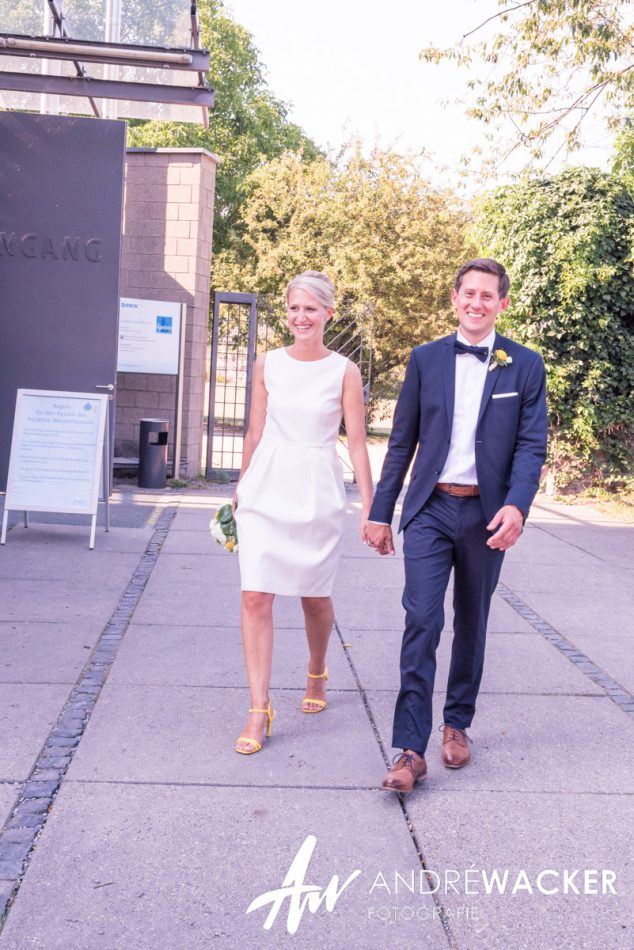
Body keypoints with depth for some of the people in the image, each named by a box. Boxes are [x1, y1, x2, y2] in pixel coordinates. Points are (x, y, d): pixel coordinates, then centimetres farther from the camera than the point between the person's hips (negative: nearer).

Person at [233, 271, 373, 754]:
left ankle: (317, 674, 41)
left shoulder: (344, 371, -2)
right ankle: (259, 709, 1)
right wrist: (241, 490, 18)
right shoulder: (268, 364, 4)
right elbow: (255, 433, 12)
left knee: (315, 597, 11)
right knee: (255, 597, -7)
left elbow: (357, 442, -3)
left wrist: (371, 507, -6)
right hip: (266, 489, 2)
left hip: (318, 493, -1)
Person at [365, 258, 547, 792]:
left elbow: (531, 445, -3)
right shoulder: (426, 359, 5)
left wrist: (517, 505, -20)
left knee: (472, 624, 13)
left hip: (486, 514, 0)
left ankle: (458, 724, 31)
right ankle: (411, 749, -5)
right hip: (430, 510, 0)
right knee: (422, 620, -9)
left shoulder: (525, 366, 2)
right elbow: (402, 442, 7)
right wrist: (381, 512, 6)